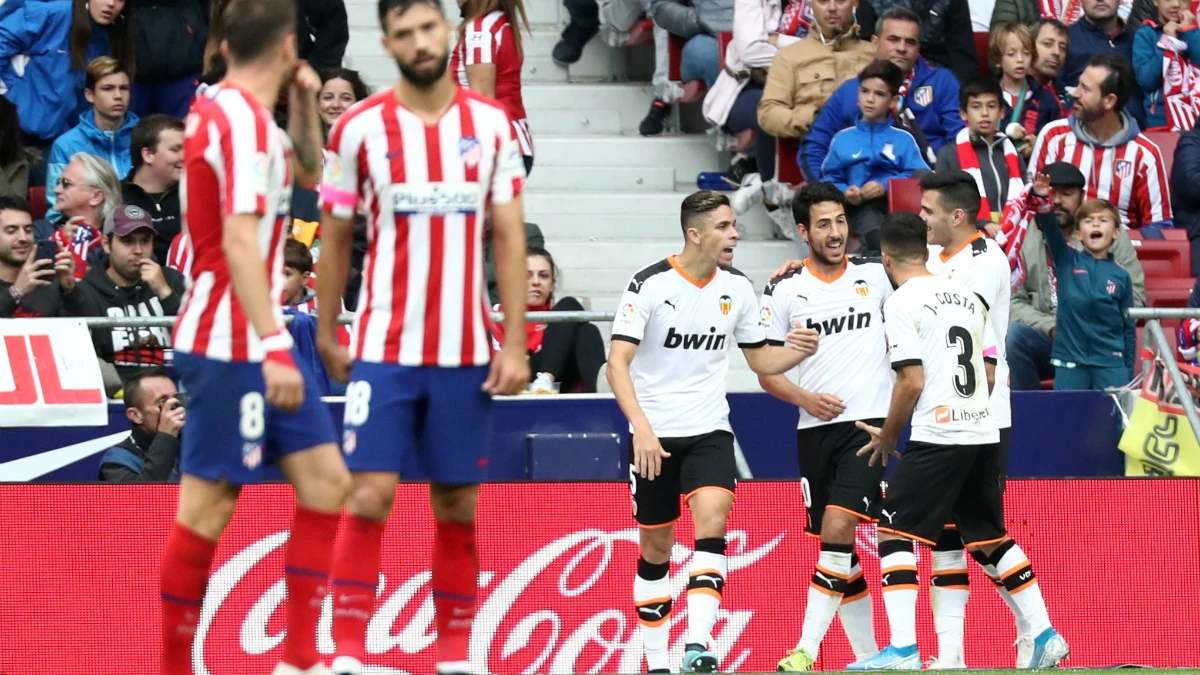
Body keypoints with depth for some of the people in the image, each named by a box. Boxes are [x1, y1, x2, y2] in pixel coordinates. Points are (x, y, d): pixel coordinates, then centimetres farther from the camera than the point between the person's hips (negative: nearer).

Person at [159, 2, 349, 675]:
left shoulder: (229, 109, 12)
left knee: (326, 481, 6)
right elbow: (238, 244, -24)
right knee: (208, 504, -4)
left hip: (259, 342, 10)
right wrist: (274, 347, -27)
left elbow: (308, 172, 30)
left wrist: (307, 103, 13)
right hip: (232, 346, -10)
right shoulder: (242, 120, -16)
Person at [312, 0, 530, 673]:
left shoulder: (493, 124, 3)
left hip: (466, 351, 2)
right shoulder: (360, 129, -2)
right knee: (370, 497, -9)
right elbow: (336, 237, 7)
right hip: (385, 346, -2)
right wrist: (326, 334, 7)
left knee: (459, 505, 6)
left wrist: (516, 343, -2)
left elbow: (510, 237, 3)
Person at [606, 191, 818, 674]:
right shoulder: (650, 284, -11)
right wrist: (642, 428, -27)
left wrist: (798, 351, -9)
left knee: (712, 521, -21)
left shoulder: (737, 287, 3)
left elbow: (760, 359, 13)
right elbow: (617, 364, -15)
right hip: (653, 435, -2)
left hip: (709, 432, 2)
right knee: (656, 547, 6)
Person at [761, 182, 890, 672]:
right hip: (814, 429, 2)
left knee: (838, 528, -17)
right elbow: (766, 371, 6)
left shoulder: (875, 274, 3)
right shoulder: (784, 291, 3)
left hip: (868, 423, -2)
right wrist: (805, 398, -11)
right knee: (837, 546, 6)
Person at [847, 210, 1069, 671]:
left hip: (936, 438, -7)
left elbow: (911, 382, -12)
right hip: (983, 434, 7)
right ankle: (1045, 637, 14)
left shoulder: (902, 303, -7)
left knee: (894, 534, -3)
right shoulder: (968, 297, 14)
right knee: (991, 539, 18)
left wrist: (887, 437, 1)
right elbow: (990, 376, 16)